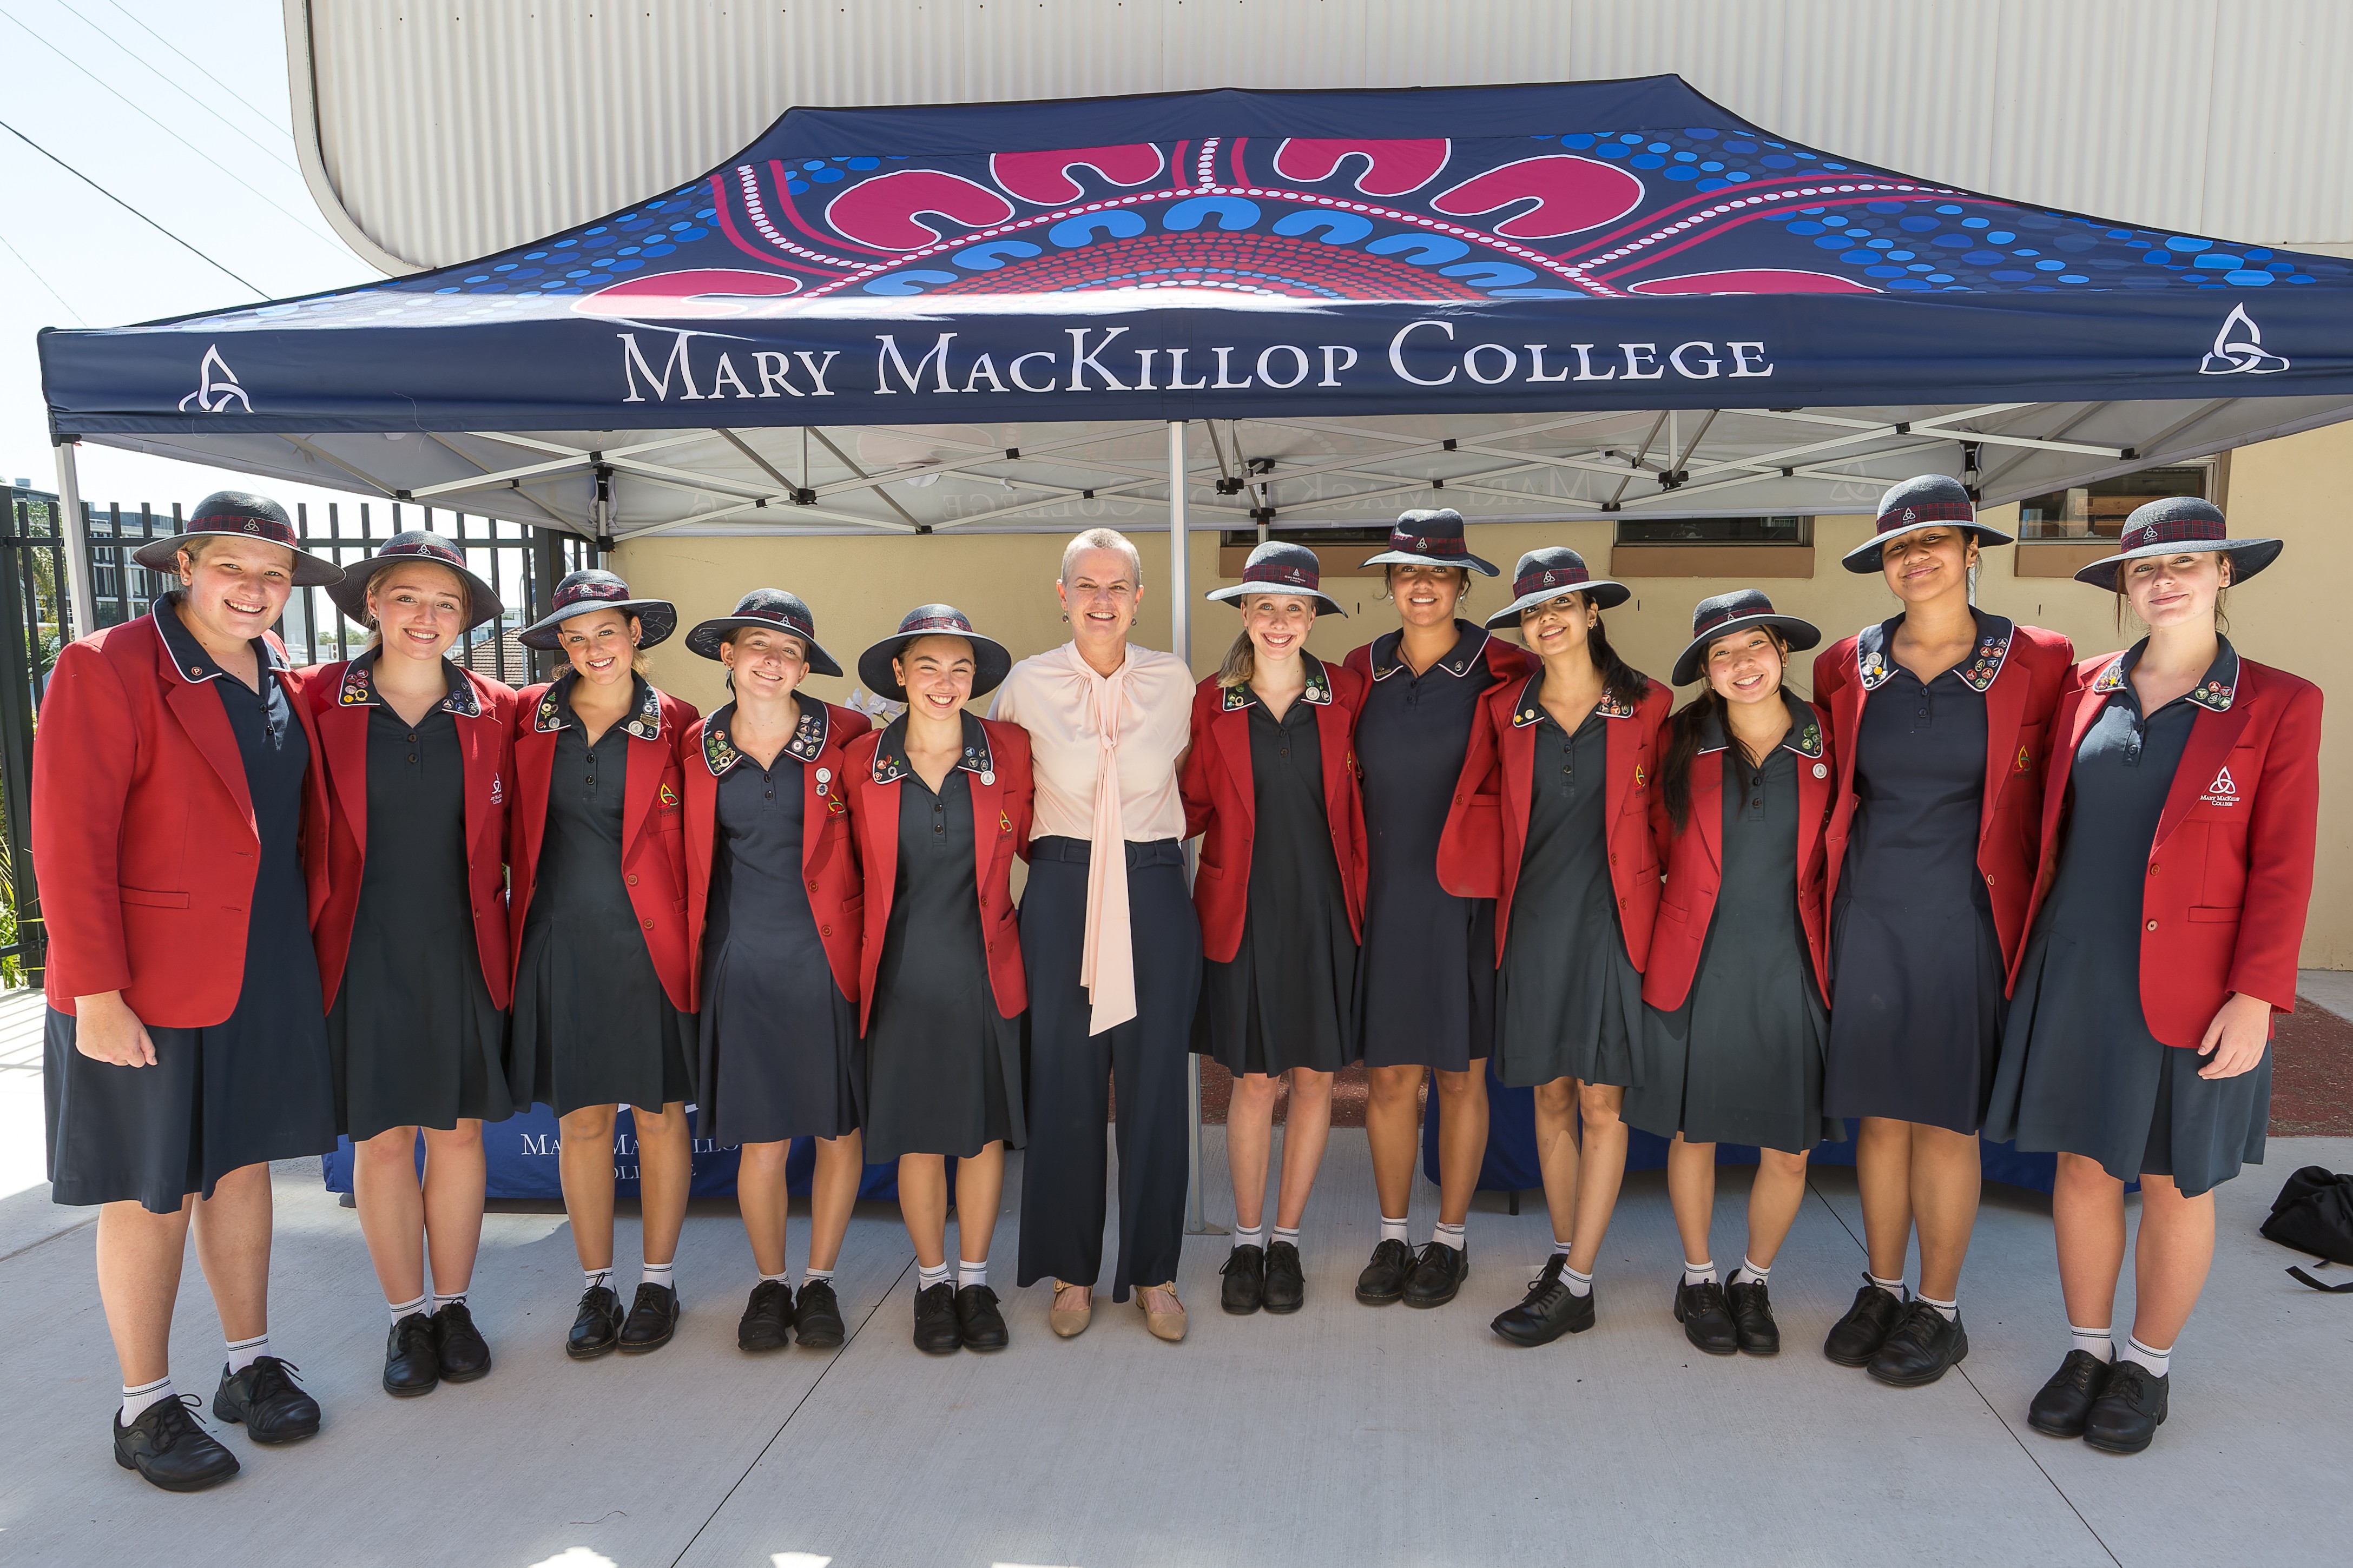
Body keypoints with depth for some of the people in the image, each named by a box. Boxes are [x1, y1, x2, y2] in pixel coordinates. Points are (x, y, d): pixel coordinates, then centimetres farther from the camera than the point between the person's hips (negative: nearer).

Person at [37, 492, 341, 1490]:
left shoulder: (279, 677, 9)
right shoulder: (104, 669, -12)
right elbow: (69, 840, -16)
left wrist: (300, 939, 10)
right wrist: (95, 991, -19)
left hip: (268, 975, 6)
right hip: (147, 988, -6)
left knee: (242, 1166, 16)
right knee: (153, 1195, 6)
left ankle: (250, 1363, 31)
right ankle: (145, 1408, 22)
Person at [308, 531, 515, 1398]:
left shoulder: (494, 711, 2)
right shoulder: (321, 701, -2)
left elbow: (507, 831, 15)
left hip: (462, 953, 1)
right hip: (364, 954, -1)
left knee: (459, 1131, 9)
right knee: (382, 1138, 6)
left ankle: (454, 1307, 25)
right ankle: (406, 1318, 23)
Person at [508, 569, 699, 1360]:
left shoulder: (673, 724, 0)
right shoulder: (529, 716, 5)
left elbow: (696, 842, 4)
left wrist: (693, 929, -3)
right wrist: (514, 901, 5)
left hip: (650, 944, -1)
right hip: (561, 945, 2)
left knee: (659, 1114, 6)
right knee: (582, 1119, 8)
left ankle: (658, 1281, 22)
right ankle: (596, 1287, 23)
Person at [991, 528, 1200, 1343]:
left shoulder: (1173, 680, 5)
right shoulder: (1027, 683, 2)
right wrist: (1043, 844, 11)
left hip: (1155, 897, 1)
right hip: (1061, 897, 0)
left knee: (1155, 1084, 4)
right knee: (1065, 1085, 4)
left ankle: (1153, 1272, 20)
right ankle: (1073, 1269, 21)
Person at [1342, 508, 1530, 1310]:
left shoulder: (1500, 670, -3)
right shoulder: (1364, 670, 7)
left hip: (1468, 896, -2)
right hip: (1386, 897, 2)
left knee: (1460, 1075, 7)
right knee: (1389, 1075, 6)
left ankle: (1450, 1240, 23)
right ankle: (1392, 1237, 22)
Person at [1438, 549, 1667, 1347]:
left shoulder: (1645, 705, 0)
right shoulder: (1503, 711, 6)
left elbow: (1665, 813, 5)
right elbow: (1480, 807, 15)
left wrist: (1651, 892, 0)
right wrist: (1470, 878, 5)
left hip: (1614, 921, -2)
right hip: (1533, 922, 3)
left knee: (1601, 1103, 0)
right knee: (1551, 1098, 10)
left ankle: (1574, 1285, 7)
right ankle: (1567, 1258, 23)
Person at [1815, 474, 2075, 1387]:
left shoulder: (2034, 663, -4)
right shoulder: (1846, 667, 3)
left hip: (1966, 918, -2)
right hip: (1869, 915, 3)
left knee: (1944, 1116, 4)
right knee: (1879, 1112, 10)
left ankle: (1939, 1311, 21)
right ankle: (1881, 1292, 26)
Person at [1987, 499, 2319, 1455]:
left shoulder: (2278, 706, -5)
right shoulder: (2084, 691, 4)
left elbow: (2283, 865, -8)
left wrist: (2256, 997, -13)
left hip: (2191, 994, -3)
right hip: (2075, 975, 3)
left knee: (2174, 1181, 10)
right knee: (2083, 1162, 12)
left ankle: (2149, 1365, 29)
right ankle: (2087, 1349, 29)